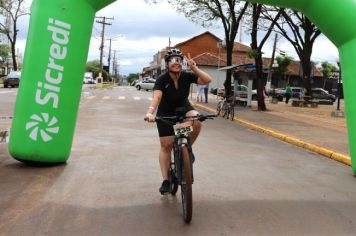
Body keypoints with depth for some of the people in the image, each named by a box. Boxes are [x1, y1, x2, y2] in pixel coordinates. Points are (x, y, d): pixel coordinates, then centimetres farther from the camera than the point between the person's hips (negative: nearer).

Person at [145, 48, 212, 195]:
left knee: (197, 121, -32)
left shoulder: (187, 76, -17)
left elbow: (207, 80, -24)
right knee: (166, 146, -2)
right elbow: (157, 96, -40)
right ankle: (165, 181, 9)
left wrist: (195, 69, -37)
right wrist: (150, 112, -57)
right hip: (165, 114, -1)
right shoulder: (162, 80, -24)